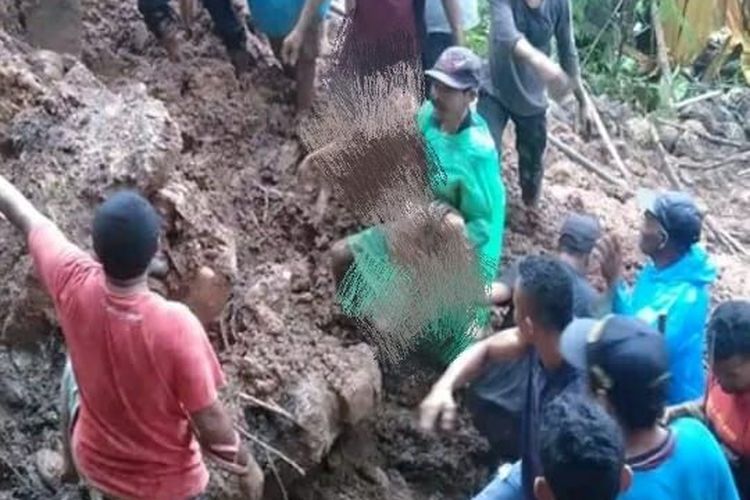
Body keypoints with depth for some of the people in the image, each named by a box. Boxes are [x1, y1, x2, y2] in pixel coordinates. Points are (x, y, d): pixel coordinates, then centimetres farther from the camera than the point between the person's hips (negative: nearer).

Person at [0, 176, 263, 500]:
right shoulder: (175, 326, -38)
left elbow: (26, 217, -7)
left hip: (96, 464, 4)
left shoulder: (74, 285, -28)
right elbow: (211, 424, -25)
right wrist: (247, 468, -6)